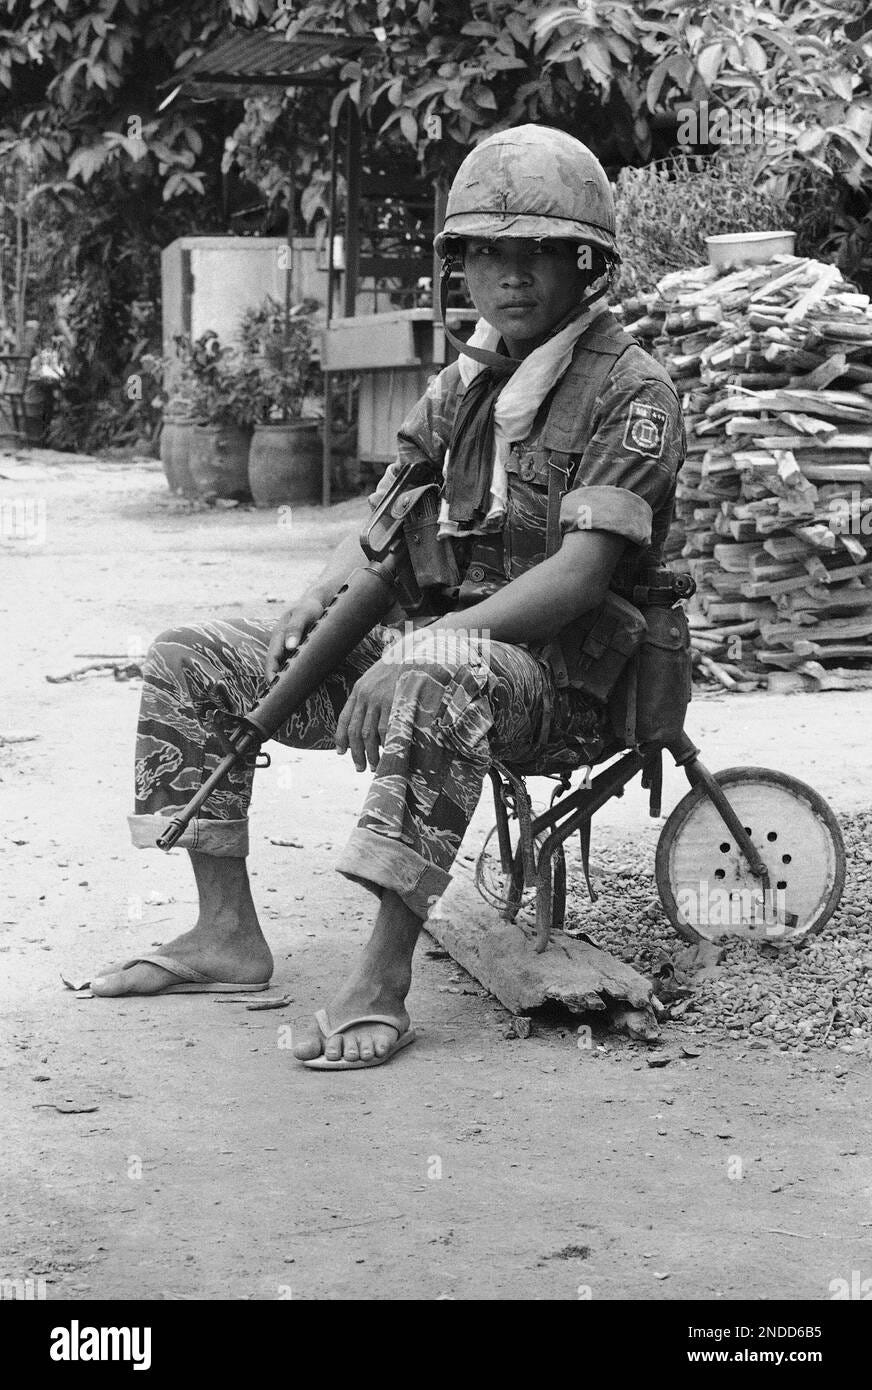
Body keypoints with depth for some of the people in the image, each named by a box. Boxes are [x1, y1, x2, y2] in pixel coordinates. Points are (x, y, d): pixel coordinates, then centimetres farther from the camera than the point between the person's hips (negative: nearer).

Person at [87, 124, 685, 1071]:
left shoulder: (630, 392, -10)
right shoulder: (465, 384, 14)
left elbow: (579, 576, -20)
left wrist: (424, 642, -29)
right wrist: (321, 600, -9)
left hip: (562, 677, -8)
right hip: (444, 638, 8)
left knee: (434, 678, -43)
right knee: (190, 659, 1)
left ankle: (383, 978, -38)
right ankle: (227, 935, 0)